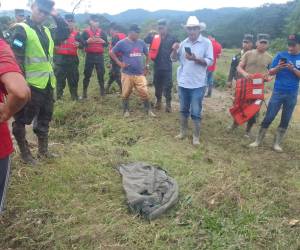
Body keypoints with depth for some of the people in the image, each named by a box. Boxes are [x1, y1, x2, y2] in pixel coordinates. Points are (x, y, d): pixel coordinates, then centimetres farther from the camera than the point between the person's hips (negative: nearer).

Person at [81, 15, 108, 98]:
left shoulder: (102, 32, 10)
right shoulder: (86, 32, 3)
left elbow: (106, 44, 8)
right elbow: (82, 43, -3)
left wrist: (103, 41, -12)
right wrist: (88, 41, -20)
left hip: (99, 56, 2)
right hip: (90, 56, -2)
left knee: (101, 73, 3)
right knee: (87, 74, 1)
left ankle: (102, 89, 16)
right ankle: (84, 91, 8)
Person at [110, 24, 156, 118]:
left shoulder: (141, 42, 6)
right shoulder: (122, 43, -4)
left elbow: (147, 54, 20)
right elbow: (112, 52, 3)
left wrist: (147, 65, 12)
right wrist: (119, 63, -5)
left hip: (140, 74, 2)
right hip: (127, 74, -2)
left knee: (145, 93, -1)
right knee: (126, 94, 7)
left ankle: (148, 110, 13)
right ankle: (126, 110, 25)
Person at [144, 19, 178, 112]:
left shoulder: (172, 38, -1)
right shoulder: (155, 37, 3)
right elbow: (145, 41, -2)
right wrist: (149, 35, -19)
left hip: (167, 66, -2)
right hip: (157, 66, 2)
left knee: (168, 86, 0)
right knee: (157, 85, 13)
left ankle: (168, 103, 9)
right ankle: (158, 101, 30)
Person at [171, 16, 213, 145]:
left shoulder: (206, 42, -6)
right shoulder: (184, 42, 6)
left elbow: (210, 61, -11)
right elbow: (174, 59, 7)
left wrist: (195, 59, -23)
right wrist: (175, 50, -13)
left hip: (198, 84, -4)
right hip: (183, 82, 4)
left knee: (195, 112, 2)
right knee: (184, 109, 16)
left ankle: (196, 136, 15)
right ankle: (183, 131, 31)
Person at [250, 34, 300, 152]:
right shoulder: (281, 55, 0)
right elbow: (271, 72, -1)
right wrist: (278, 67, -20)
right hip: (278, 92, -1)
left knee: (285, 120, 7)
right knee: (268, 117, -1)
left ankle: (277, 143, 17)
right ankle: (258, 140, 9)